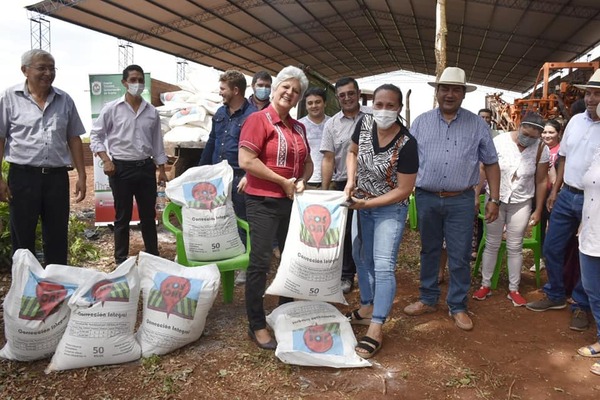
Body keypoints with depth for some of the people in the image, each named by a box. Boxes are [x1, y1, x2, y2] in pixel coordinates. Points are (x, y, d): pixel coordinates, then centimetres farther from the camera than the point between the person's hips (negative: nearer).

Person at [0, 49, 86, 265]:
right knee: (22, 238, 7)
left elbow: (74, 139, 11)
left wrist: (81, 176, 5)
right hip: (23, 176, -2)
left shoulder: (64, 100, 8)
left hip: (57, 176, 3)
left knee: (57, 238, 9)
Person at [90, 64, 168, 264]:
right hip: (121, 168, -3)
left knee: (148, 215, 10)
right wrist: (106, 160, -11)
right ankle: (121, 260, 16)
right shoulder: (112, 108, -2)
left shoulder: (151, 111, 8)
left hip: (146, 167, 3)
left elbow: (157, 143, 12)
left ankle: (153, 256, 22)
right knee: (122, 217, 5)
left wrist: (162, 170, 9)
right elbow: (96, 135, 1)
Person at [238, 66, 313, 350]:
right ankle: (256, 326, 10)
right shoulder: (259, 119, -9)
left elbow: (308, 163, 20)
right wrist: (283, 181, -15)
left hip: (292, 202, 7)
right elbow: (246, 160, -19)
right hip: (263, 201, -7)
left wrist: (301, 181, -3)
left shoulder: (298, 128, 12)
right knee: (260, 262, -3)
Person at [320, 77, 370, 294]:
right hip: (343, 184, 1)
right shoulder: (332, 124, 3)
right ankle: (346, 275, 23)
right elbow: (328, 159, 0)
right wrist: (324, 191, -6)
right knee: (345, 231, 10)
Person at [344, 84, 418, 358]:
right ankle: (367, 308, 35)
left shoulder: (406, 144, -25)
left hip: (390, 208, -6)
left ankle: (376, 329, -6)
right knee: (361, 258, 16)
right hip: (361, 204, 6)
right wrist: (350, 181, -8)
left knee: (383, 266, -11)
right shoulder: (365, 123, -10)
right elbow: (352, 152, 9)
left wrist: (366, 203, -22)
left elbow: (404, 190, -20)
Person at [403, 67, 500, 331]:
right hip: (426, 198, 1)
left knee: (460, 257, 5)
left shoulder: (477, 125, 3)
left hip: (461, 201, -1)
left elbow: (491, 164, 6)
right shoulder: (421, 122, 4)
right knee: (429, 251, 14)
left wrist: (494, 200, 2)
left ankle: (457, 307, 21)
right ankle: (428, 299, 29)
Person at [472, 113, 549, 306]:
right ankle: (485, 285, 20)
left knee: (515, 247, 8)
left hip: (521, 203, 1)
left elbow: (541, 181, -3)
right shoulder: (499, 141, -14)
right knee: (491, 244, 8)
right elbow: (484, 170, -8)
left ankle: (514, 290, 20)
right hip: (495, 200, 0)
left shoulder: (541, 149, -11)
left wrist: (538, 210, -1)